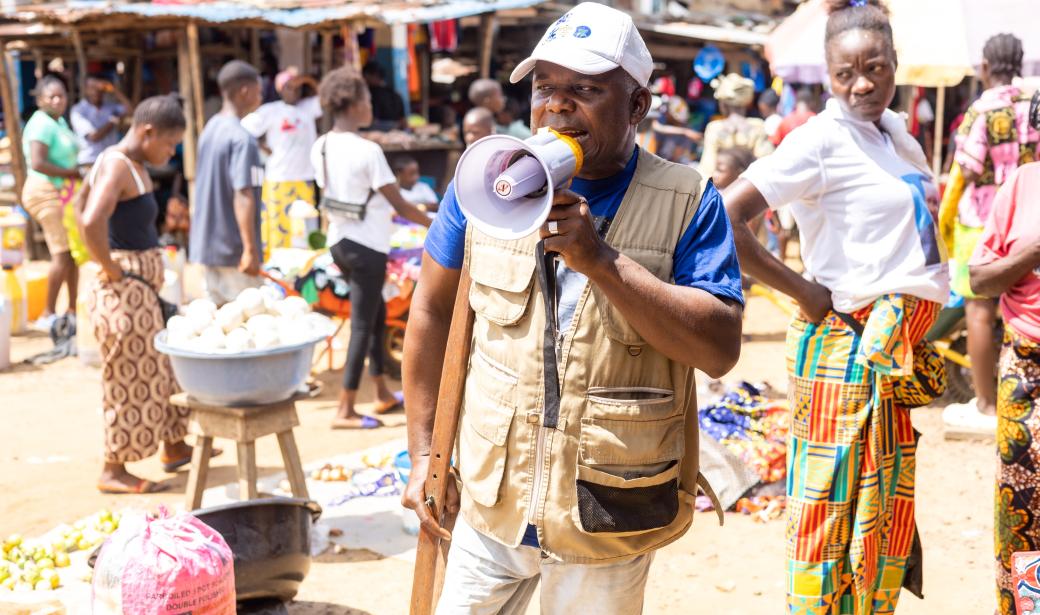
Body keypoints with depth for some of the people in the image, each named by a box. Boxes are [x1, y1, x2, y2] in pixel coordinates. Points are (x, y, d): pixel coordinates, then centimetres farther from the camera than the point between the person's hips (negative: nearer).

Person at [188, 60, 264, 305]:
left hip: (205, 245, 8)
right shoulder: (243, 139, -17)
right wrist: (251, 249, -23)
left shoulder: (209, 129, 9)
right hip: (234, 249, -8)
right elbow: (243, 196, -23)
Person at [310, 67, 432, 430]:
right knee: (362, 325, 0)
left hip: (339, 241, 8)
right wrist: (435, 224, 0)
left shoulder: (320, 148, 4)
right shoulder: (368, 151, -18)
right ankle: (345, 411, 3)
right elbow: (399, 205, -14)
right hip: (367, 246, -8)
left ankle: (383, 394, 29)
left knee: (376, 313, 21)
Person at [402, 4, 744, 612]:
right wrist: (424, 451, 6)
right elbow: (433, 312, 7)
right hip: (491, 498, 2)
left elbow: (720, 350, -17)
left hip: (610, 514, -2)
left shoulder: (687, 202, -8)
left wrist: (601, 259, -26)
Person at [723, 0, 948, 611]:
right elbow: (728, 219, -23)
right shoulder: (821, 140, -13)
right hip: (847, 347, -8)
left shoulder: (895, 130, 10)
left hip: (894, 349, 8)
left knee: (887, 505, 15)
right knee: (834, 500, -1)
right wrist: (804, 292, -17)